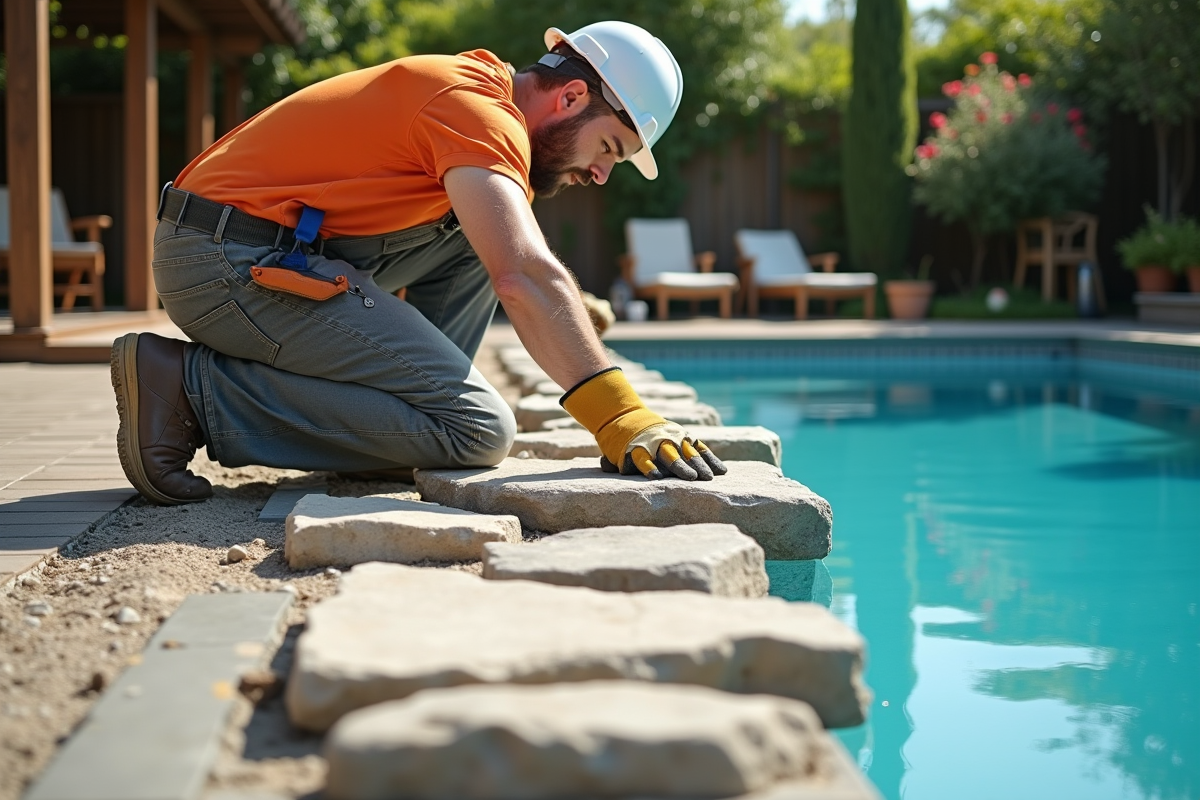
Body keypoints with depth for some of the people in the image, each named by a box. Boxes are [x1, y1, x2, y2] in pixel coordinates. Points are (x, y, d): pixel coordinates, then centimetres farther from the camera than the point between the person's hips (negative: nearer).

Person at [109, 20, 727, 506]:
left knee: (481, 227, 15)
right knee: (478, 428, -14)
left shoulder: (468, 84, 18)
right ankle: (192, 387, -14)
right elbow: (524, 277, -27)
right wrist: (618, 416, -31)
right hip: (232, 262, -10)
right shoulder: (482, 110, -13)